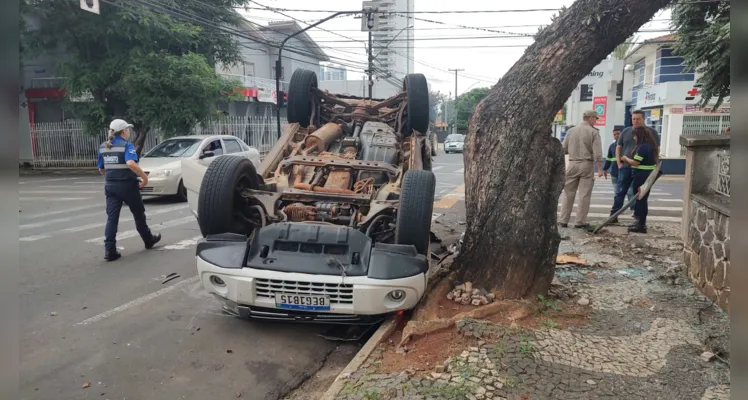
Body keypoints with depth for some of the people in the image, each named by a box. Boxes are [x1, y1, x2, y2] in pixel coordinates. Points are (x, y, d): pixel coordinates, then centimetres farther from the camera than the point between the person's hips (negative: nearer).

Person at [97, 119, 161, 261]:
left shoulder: (102, 147, 9)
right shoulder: (127, 145, -12)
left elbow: (101, 169, 15)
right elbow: (131, 164, -30)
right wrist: (144, 176, -21)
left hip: (110, 186, 5)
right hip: (127, 185, -5)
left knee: (112, 217, 0)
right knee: (138, 214, 13)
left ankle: (109, 250, -8)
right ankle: (149, 240, 29)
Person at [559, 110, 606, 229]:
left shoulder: (571, 131, 6)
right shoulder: (593, 132, -4)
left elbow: (563, 149, 5)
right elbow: (597, 152, -10)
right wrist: (600, 169, -9)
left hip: (572, 164, 3)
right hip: (587, 164, -3)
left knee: (568, 194, 8)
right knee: (584, 195, 2)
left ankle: (563, 220, 8)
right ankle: (580, 222, 3)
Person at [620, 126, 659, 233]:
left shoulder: (642, 147, -18)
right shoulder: (650, 145, 14)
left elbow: (635, 162, -20)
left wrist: (626, 159, -1)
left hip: (641, 176, -10)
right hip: (648, 175, 10)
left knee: (640, 199, -5)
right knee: (642, 199, 15)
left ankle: (641, 225, -2)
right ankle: (641, 222, 23)